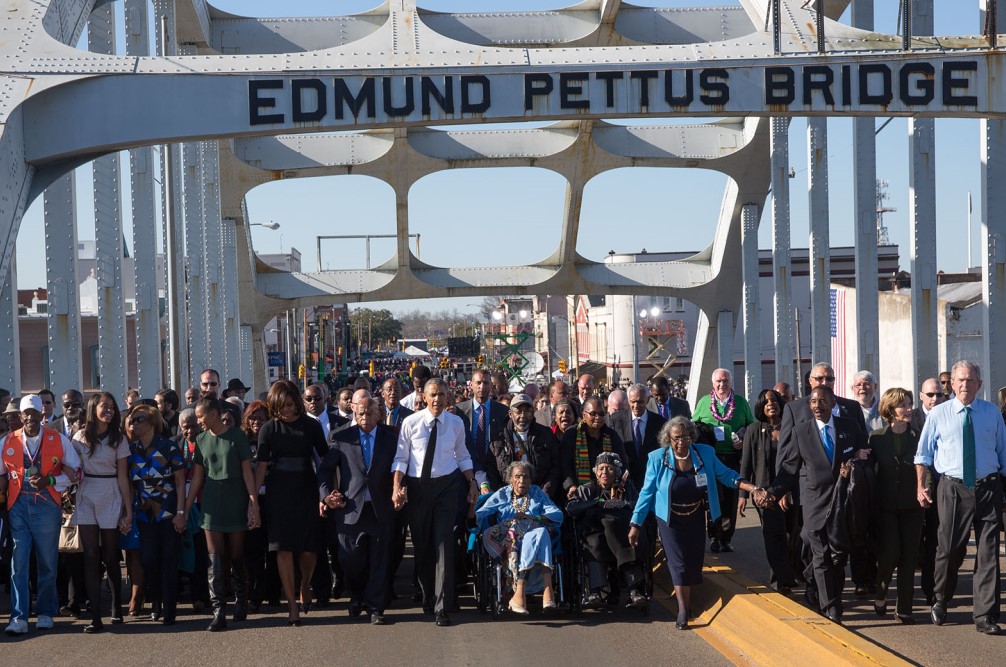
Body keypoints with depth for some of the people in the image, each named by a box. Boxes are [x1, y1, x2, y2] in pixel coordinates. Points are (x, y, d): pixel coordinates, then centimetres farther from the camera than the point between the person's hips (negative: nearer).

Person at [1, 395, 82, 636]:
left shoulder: (59, 440, 4)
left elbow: (75, 472, 4)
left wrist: (49, 481, -9)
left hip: (47, 505, 0)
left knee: (47, 562, 8)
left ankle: (45, 613, 20)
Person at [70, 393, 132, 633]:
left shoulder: (118, 440, 3)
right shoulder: (80, 437, 3)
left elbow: (122, 476, 0)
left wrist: (128, 510, -4)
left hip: (111, 499, 0)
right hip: (86, 498, 0)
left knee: (110, 556, 6)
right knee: (91, 555, -5)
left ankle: (117, 607, 25)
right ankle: (95, 616, -6)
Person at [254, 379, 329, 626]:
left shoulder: (311, 426, 1)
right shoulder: (269, 428, 1)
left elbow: (325, 458, 4)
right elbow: (261, 464, 0)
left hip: (307, 491, 1)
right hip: (279, 493, -1)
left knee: (309, 548, 2)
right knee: (283, 548, -6)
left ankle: (305, 586, 33)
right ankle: (292, 606, -1)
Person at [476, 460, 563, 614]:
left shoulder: (537, 494, 28)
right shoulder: (501, 495, 26)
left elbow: (557, 514, 11)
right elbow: (479, 515, 10)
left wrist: (533, 518, -5)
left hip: (534, 537, 1)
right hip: (507, 542, -1)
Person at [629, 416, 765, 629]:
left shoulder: (705, 453, -8)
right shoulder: (657, 459, -12)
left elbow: (726, 475, 1)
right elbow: (647, 492, -8)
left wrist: (752, 489, -12)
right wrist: (635, 525, -8)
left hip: (696, 518, 3)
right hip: (671, 520, -3)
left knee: (694, 561, 6)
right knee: (679, 562, -9)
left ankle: (685, 598, 28)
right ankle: (683, 610, -5)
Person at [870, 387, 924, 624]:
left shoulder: (918, 436, 3)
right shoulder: (877, 437, 2)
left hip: (912, 506, 1)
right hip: (886, 504, -1)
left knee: (909, 556, 1)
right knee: (890, 552, -10)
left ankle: (904, 608, 9)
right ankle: (880, 593, 17)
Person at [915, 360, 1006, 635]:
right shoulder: (938, 414, 3)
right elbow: (923, 454, 7)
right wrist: (920, 486, 0)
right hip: (953, 489, -1)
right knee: (949, 549, 4)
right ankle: (940, 602, 29)